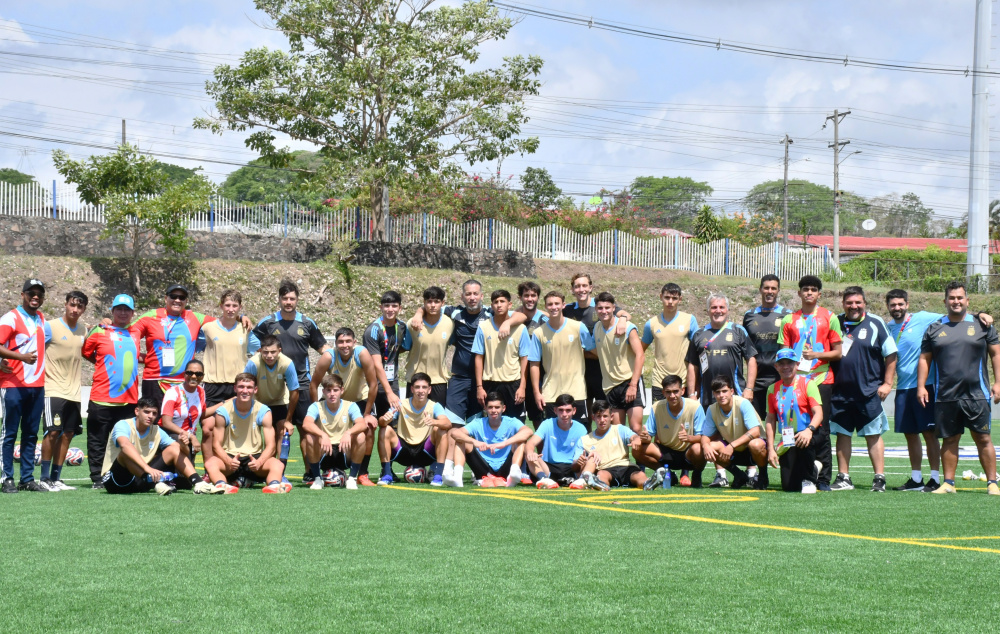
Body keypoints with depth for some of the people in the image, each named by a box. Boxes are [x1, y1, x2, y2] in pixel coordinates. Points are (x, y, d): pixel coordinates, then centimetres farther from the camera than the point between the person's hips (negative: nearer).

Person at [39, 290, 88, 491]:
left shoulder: (83, 330, 10)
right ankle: (45, 478, -3)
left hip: (74, 391, 6)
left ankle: (56, 478, 12)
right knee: (53, 431, -12)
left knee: (68, 434, 6)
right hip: (54, 389, -6)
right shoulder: (50, 327, -7)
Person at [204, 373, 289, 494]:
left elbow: (270, 446, -7)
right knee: (210, 463, -34)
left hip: (255, 457, 1)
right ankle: (221, 485, -59)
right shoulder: (223, 411, -6)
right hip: (229, 456, -1)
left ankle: (274, 485, -58)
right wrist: (229, 461, -28)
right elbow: (217, 444, -6)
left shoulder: (264, 411, -3)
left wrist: (259, 462, -29)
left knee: (278, 465, -30)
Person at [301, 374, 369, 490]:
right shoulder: (316, 407, -4)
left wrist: (348, 433, -42)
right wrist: (323, 435, -43)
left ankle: (352, 478, -9)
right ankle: (317, 478, -9)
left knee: (360, 436, -27)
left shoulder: (350, 406, -2)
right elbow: (306, 424, -25)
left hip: (344, 451, 0)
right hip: (323, 453, 0)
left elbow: (362, 424, -21)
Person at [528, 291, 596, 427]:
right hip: (550, 394, 1)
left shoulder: (578, 328, -2)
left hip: (576, 393, -1)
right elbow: (535, 364, 2)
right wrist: (537, 392, -1)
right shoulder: (539, 333, 0)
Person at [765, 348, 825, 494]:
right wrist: (771, 449, 3)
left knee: (804, 442, -41)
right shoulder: (773, 389, 9)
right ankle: (813, 468, 28)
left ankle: (809, 480, -15)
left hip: (805, 436, -4)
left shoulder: (807, 384, -4)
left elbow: (818, 413, -14)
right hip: (785, 443, 4)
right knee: (788, 486, -6)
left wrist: (809, 430, -35)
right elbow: (770, 420, 11)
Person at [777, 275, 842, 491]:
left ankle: (823, 478, -1)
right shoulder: (789, 320, 12)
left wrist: (816, 355, -12)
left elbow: (837, 352, 4)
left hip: (821, 380, -2)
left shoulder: (829, 318, 6)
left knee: (820, 430, -3)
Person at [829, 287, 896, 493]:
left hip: (869, 391, -4)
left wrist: (887, 383, -5)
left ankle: (879, 478, 3)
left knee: (873, 435, -1)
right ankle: (843, 478, 14)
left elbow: (891, 355, 0)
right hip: (840, 391, 4)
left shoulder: (875, 324, -1)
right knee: (842, 434, 7)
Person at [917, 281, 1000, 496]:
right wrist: (921, 386, 2)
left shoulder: (981, 325, 7)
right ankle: (948, 483, 12)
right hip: (945, 396, 2)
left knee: (983, 438, -1)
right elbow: (924, 359, 12)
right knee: (949, 440, 6)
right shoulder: (934, 329, 11)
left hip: (976, 395, -2)